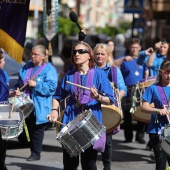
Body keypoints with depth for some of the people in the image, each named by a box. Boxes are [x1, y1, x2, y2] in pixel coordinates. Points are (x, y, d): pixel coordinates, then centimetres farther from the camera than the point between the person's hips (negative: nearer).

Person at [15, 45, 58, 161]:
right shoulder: (27, 66, 12)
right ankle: (34, 151, 19)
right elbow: (20, 81, 23)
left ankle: (36, 153, 6)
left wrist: (36, 85, -22)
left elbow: (51, 87, -18)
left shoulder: (49, 69, -8)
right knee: (29, 128, 10)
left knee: (37, 129, -2)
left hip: (40, 107, -7)